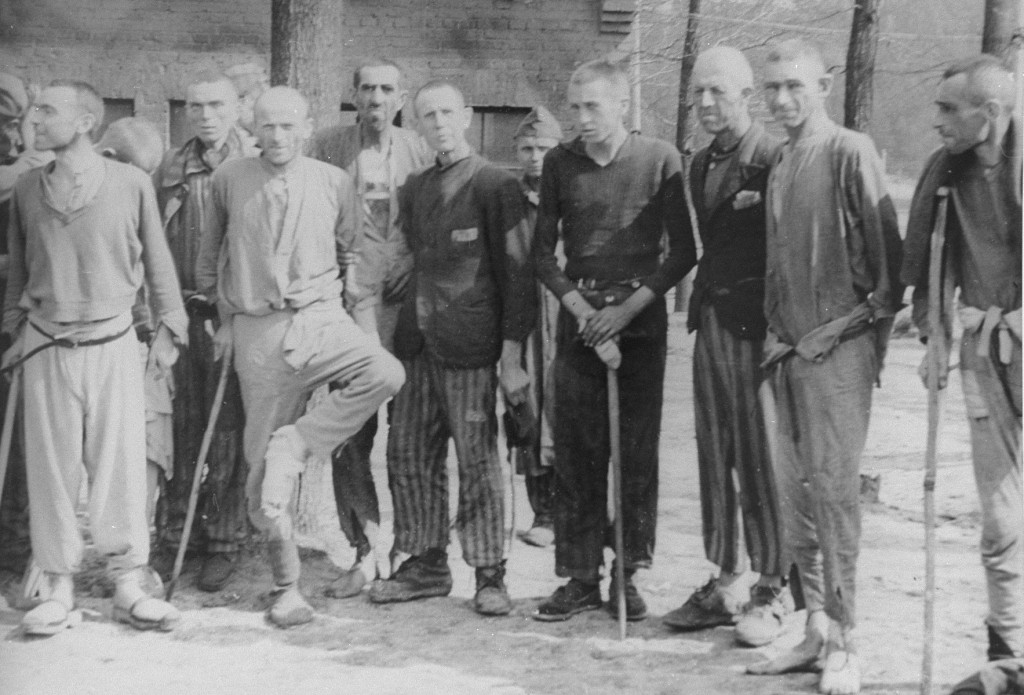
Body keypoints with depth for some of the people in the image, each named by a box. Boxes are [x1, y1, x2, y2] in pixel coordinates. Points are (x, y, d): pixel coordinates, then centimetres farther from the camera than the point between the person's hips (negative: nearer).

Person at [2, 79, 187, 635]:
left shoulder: (131, 183, -2)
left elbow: (157, 259, 6)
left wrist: (168, 324, 7)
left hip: (113, 345, -2)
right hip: (46, 350, 2)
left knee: (121, 463, 2)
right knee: (52, 466, 4)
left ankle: (129, 586, 12)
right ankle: (60, 588, 15)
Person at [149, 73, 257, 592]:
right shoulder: (171, 170, 10)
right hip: (183, 312, 3)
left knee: (230, 431, 3)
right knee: (182, 427, 8)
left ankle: (223, 543, 13)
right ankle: (172, 537, 18)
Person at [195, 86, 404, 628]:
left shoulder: (332, 181, 4)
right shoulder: (230, 180, 4)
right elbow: (210, 254, 17)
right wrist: (223, 316, 15)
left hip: (320, 319, 0)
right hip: (257, 330, 0)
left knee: (385, 374, -31)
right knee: (262, 459, 1)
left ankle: (294, 444, -14)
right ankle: (286, 587, 13)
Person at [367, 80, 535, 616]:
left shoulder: (495, 186, -4)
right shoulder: (414, 189, 16)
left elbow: (516, 272, -7)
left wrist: (511, 353, -12)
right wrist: (407, 319, 10)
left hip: (469, 347, -6)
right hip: (417, 342, 6)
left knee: (477, 461, -2)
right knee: (408, 455, 8)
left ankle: (489, 575, 9)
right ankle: (426, 565, 20)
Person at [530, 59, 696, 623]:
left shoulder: (660, 160, -2)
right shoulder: (560, 162, 5)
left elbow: (683, 252, -1)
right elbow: (543, 253, 8)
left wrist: (628, 307, -9)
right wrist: (582, 309, -6)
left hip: (641, 320, -1)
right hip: (578, 320, 2)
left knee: (637, 453, 1)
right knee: (576, 453, 1)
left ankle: (627, 575, 11)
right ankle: (580, 577, 9)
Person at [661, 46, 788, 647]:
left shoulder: (775, 158, -10)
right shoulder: (702, 165, 15)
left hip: (757, 321, -7)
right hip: (711, 320, 7)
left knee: (759, 456, -1)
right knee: (715, 456, 10)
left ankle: (771, 591, 10)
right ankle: (722, 584, 20)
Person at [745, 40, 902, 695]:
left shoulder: (851, 151, -7)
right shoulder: (779, 165, 16)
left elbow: (885, 247, -9)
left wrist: (875, 317, -9)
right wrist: (777, 334, 11)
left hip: (838, 345, -8)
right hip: (790, 348, 8)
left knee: (833, 489, -6)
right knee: (795, 491, 10)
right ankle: (817, 629, 20)